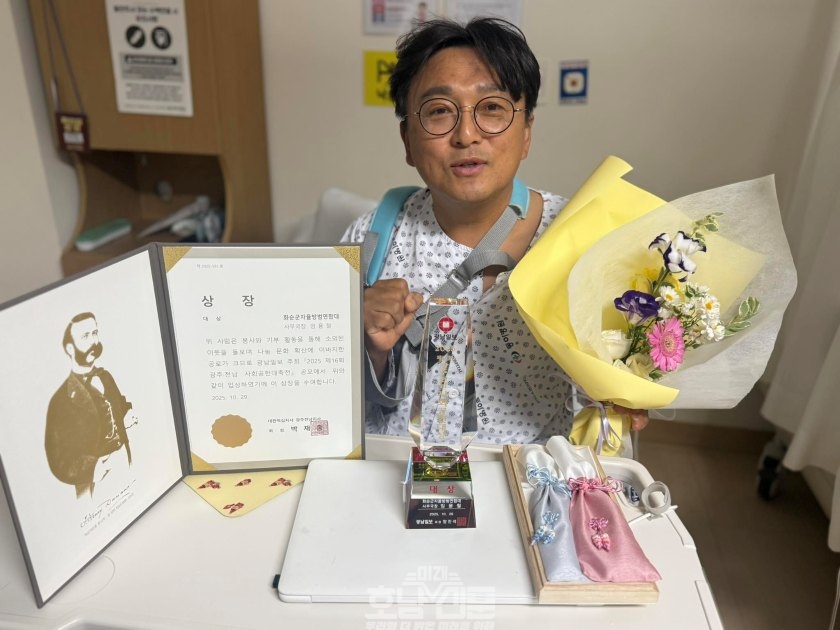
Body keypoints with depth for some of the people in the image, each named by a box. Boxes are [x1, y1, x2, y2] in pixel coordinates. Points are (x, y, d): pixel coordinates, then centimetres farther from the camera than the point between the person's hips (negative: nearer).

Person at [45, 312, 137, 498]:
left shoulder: (105, 376, 1)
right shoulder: (62, 399, -17)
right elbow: (60, 464, -15)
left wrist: (127, 416, -1)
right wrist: (95, 468, -29)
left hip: (127, 463, 6)